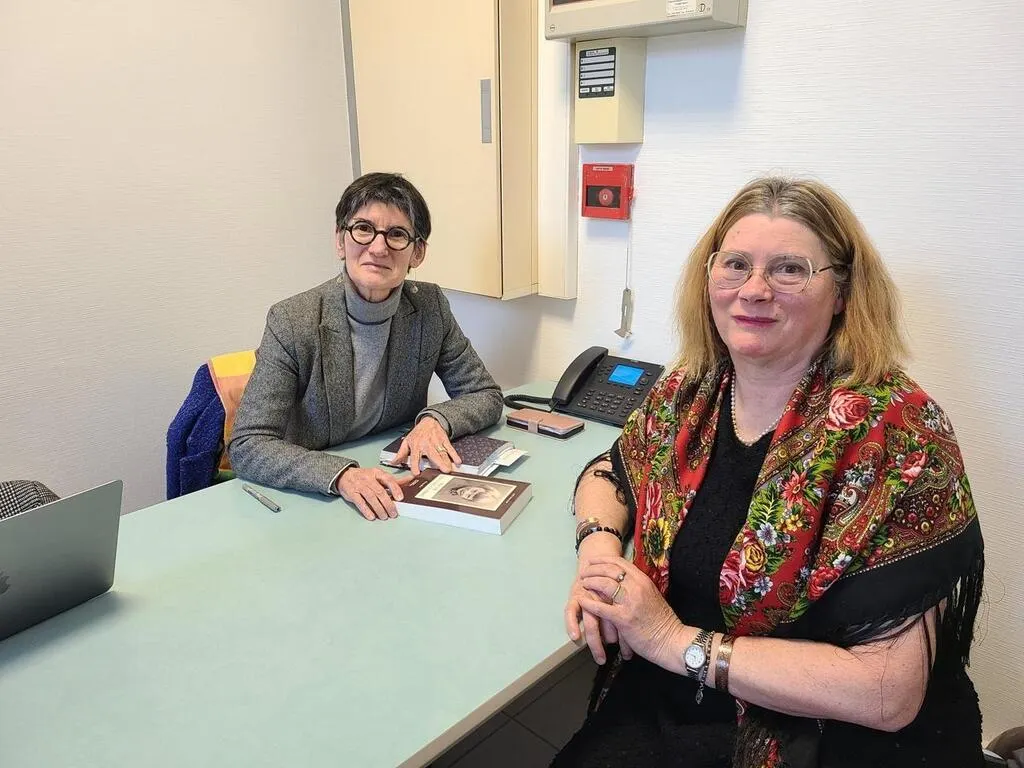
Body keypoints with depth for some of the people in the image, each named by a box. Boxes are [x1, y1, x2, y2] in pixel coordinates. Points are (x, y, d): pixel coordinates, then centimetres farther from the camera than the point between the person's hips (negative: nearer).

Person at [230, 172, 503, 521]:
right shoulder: (291, 322, -15)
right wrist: (341, 475, -31)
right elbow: (248, 446, -17)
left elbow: (486, 395, 3)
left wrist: (436, 420, -16)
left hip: (399, 489, 2)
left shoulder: (430, 306, -5)